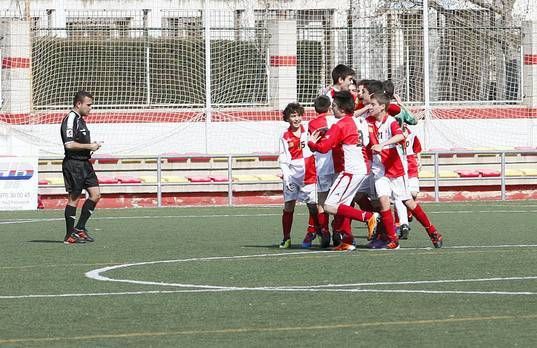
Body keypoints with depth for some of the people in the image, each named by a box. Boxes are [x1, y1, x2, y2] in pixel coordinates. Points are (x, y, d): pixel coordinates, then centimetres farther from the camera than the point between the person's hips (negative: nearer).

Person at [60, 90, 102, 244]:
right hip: (73, 164, -10)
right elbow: (69, 144, -23)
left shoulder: (80, 120, 17)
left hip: (84, 163, 10)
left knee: (95, 194, 5)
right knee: (74, 198, -4)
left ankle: (80, 229, 12)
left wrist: (91, 146, 10)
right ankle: (70, 236, 4)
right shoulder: (70, 119, -14)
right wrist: (89, 146, -15)